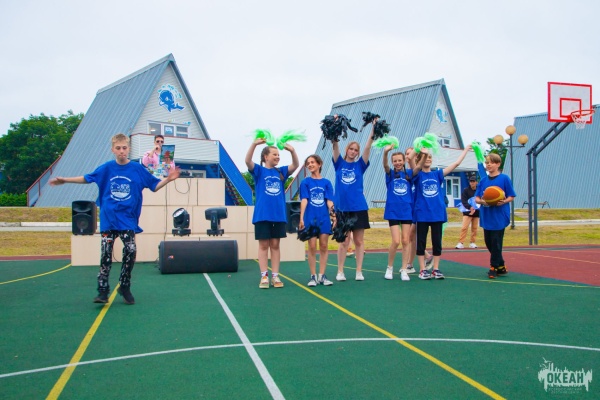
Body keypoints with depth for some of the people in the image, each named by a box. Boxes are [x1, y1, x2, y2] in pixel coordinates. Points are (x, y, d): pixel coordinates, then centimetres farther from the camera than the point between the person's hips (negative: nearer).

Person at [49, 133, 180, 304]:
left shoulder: (138, 169, -2)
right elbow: (87, 178, 17)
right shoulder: (106, 168, 2)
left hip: (128, 220, -1)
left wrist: (168, 179, -13)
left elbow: (154, 186, 3)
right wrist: (65, 180, 16)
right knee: (106, 255, 0)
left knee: (130, 252, -7)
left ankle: (125, 287, 12)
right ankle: (103, 291, 7)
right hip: (108, 220, 1)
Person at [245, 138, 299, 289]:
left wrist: (292, 151, -22)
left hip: (279, 215, 3)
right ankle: (264, 276, 6)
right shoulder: (259, 170, 1)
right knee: (263, 245, 2)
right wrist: (254, 144, -32)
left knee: (275, 245, 7)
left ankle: (275, 276, 11)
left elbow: (295, 165, -3)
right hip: (262, 215, -3)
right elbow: (248, 161, -17)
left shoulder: (281, 172, 10)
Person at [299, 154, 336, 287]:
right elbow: (304, 200, -4)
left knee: (323, 246, 3)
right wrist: (301, 218, -14)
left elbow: (329, 201, 1)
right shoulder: (305, 182, 4)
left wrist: (332, 212, -17)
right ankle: (313, 276, 8)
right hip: (310, 218, -1)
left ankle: (322, 276, 11)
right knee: (312, 247, 0)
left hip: (324, 218, 1)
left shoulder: (326, 183, 7)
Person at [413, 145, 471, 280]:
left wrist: (466, 149, 5)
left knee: (437, 242, 7)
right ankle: (423, 270, 10)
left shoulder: (437, 174, 8)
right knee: (421, 242, 3)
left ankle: (436, 269, 16)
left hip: (437, 213, 3)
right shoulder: (417, 175, -1)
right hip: (422, 214, -3)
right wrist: (422, 153, -38)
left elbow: (456, 163, 7)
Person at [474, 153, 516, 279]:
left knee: (496, 243, -2)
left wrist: (504, 201, -21)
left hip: (499, 217, -5)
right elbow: (476, 198, 8)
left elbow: (511, 197, -2)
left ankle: (494, 267, 13)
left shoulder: (504, 179, -5)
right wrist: (482, 201, -14)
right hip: (486, 217, 5)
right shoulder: (483, 180, 8)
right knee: (489, 242, 11)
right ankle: (501, 266, 26)